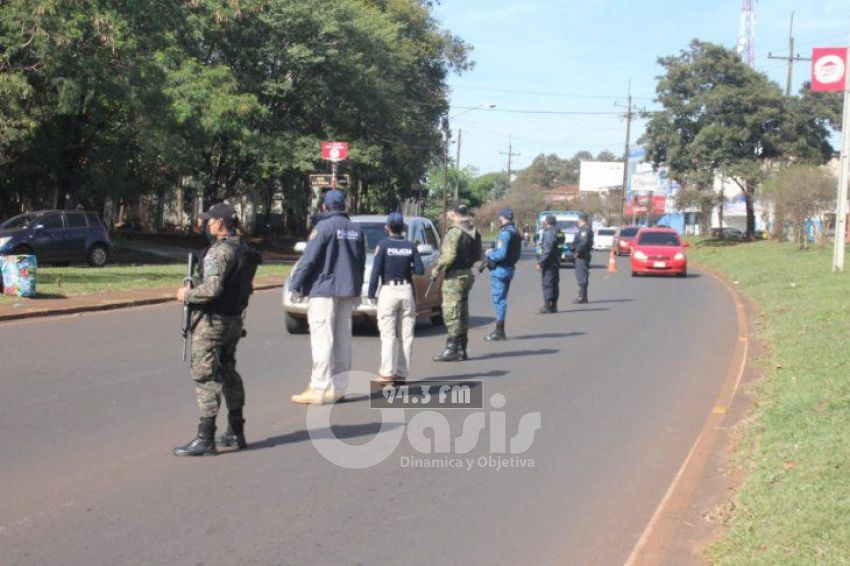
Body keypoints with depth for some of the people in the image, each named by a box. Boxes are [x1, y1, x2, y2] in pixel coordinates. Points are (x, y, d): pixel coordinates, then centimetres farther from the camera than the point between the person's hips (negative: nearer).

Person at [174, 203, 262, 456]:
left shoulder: (219, 251, -19)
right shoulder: (243, 250, 10)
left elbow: (213, 288, -28)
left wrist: (187, 295, -11)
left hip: (213, 321, -9)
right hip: (234, 320, 10)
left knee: (205, 377, -6)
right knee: (228, 373, 18)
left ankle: (205, 439, -6)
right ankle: (236, 433, 23)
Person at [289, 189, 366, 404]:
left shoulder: (323, 227, -10)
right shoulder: (356, 230, 11)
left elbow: (308, 259, -14)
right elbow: (361, 264, 16)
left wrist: (295, 285, -6)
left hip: (324, 290, -6)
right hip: (348, 291, 6)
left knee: (322, 339, -7)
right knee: (342, 338, 10)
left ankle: (318, 389, -9)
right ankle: (339, 387, 13)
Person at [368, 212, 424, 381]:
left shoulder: (383, 245, -5)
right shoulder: (410, 246, 3)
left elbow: (376, 271, -8)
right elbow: (420, 270, -1)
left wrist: (371, 293, -3)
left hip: (389, 291, -3)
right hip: (406, 291, 3)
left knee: (388, 335, -2)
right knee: (406, 334, 6)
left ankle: (387, 373, -5)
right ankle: (402, 373, 7)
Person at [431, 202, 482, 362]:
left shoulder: (454, 232, -17)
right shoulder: (474, 232, 10)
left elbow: (449, 257, -23)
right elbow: (478, 255, 14)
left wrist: (437, 270, -11)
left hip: (454, 276, -9)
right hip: (467, 274, 9)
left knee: (451, 313, -6)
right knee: (462, 313, 14)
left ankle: (452, 350, -7)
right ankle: (461, 349, 19)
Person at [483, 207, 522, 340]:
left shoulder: (505, 233, -19)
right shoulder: (516, 233, 12)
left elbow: (501, 254, -26)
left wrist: (490, 253, -7)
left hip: (500, 270, -10)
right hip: (509, 269, 10)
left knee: (498, 299, -4)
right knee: (502, 299, 16)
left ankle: (499, 331, -2)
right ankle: (500, 330, 21)